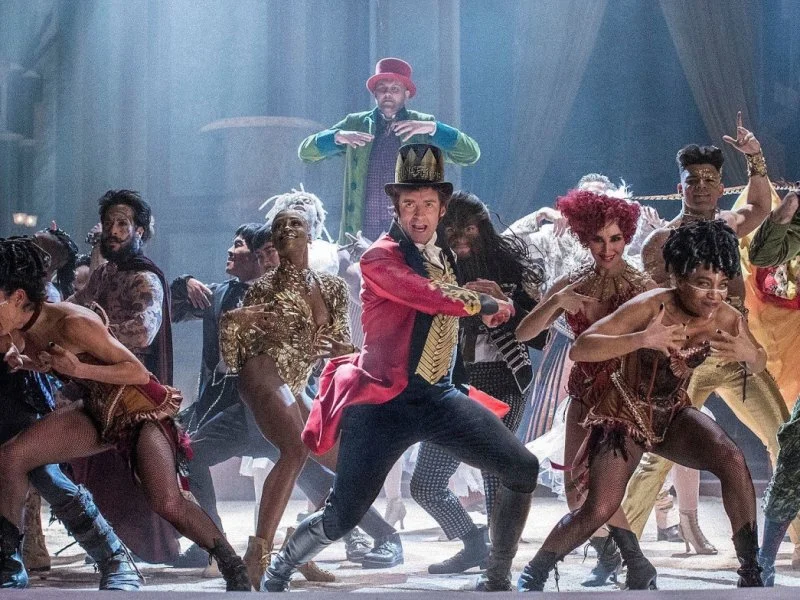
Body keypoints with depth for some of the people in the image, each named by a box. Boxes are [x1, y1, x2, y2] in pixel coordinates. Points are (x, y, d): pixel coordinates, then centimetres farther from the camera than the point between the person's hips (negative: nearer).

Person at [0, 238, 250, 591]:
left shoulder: (72, 323, -28)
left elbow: (139, 373, -23)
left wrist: (80, 369, -31)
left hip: (140, 409, -7)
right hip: (97, 412, 7)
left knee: (167, 503, -25)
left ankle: (233, 569, -5)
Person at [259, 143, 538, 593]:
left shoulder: (444, 257, 13)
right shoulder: (381, 258, -12)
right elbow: (437, 299, -25)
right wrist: (487, 304, -13)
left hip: (441, 398, 7)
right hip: (384, 403, -7)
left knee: (523, 470, -5)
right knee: (342, 518, -8)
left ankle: (500, 577, 11)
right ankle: (276, 575, 20)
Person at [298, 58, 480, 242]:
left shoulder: (424, 126, 10)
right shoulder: (355, 124, 14)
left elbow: (471, 154, 1)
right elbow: (305, 152, 11)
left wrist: (432, 128, -12)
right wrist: (337, 136, -8)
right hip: (360, 233, 2)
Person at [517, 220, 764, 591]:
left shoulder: (726, 318, -15)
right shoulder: (652, 307, -28)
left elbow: (758, 365, 6)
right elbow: (579, 349, -32)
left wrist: (750, 354, -21)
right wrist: (641, 340, -47)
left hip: (672, 414, 4)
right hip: (624, 413, -4)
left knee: (732, 460, -24)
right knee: (598, 511, -15)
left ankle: (751, 573, -12)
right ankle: (531, 577, 11)